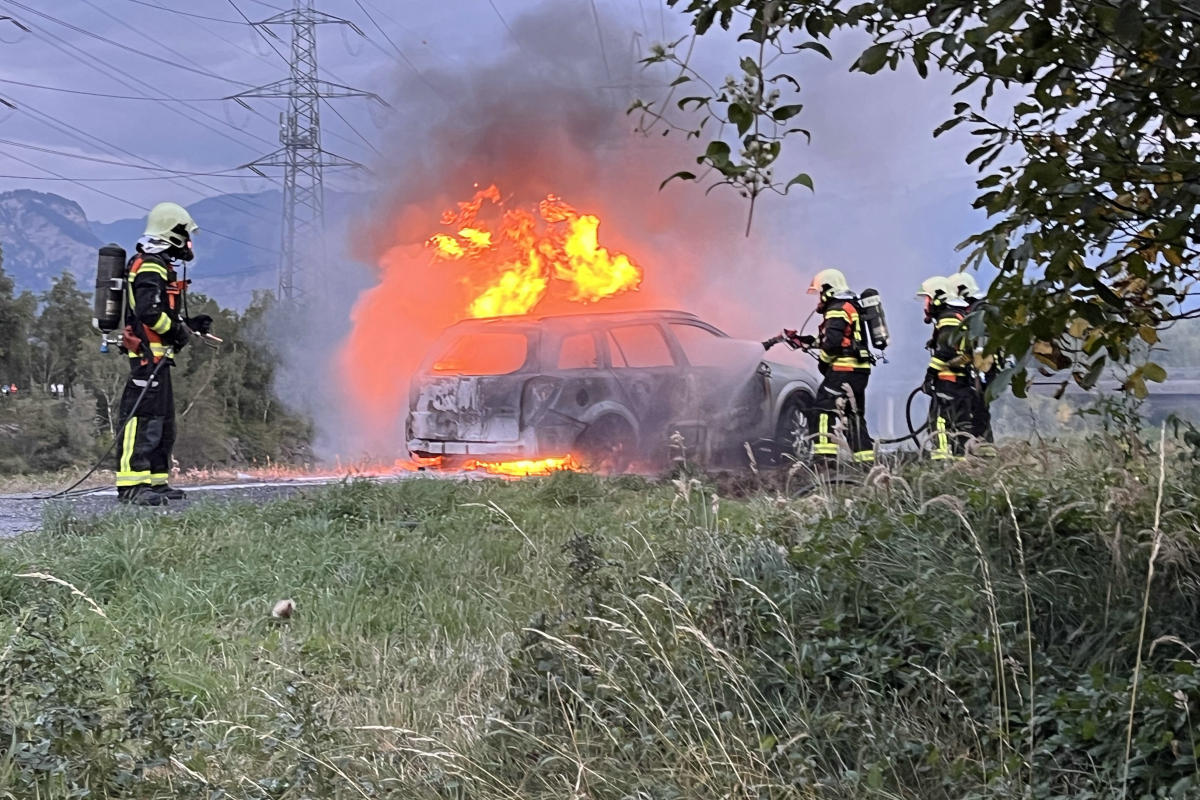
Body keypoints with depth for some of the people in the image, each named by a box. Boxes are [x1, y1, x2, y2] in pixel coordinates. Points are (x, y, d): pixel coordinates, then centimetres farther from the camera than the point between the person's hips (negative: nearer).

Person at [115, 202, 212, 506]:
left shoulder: (159, 266, 22)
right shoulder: (151, 266, -12)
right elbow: (147, 311, -24)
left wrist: (190, 324, 16)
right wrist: (179, 330, -14)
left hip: (157, 355, 11)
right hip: (149, 353, -11)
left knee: (164, 421, 15)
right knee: (144, 416, -15)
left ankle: (156, 481, 21)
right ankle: (131, 484, -19)